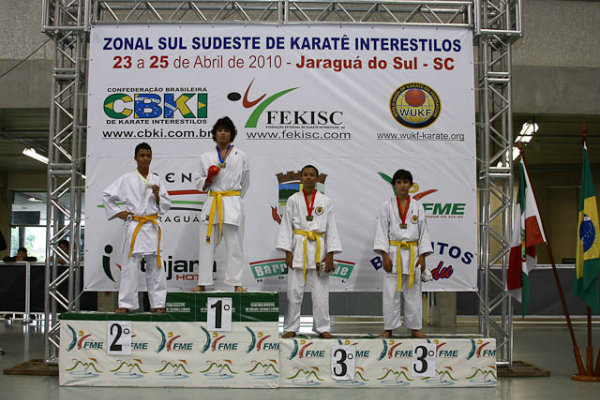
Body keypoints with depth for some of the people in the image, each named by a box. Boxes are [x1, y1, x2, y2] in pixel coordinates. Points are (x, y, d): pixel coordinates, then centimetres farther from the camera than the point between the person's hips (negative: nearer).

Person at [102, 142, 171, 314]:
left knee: (155, 266, 4)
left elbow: (166, 205, 11)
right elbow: (106, 195, 10)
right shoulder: (126, 179, 3)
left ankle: (157, 304, 11)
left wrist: (157, 196, -7)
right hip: (133, 227, -2)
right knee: (130, 265, -3)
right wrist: (117, 212, 4)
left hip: (152, 226, 2)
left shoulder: (157, 181, 10)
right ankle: (125, 304, 3)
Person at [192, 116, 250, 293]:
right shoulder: (206, 157, 10)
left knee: (234, 245, -1)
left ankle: (236, 283, 4)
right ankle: (202, 283, 9)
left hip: (233, 204, -2)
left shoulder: (241, 156, 6)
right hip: (212, 203, 2)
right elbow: (200, 184, 15)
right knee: (207, 243, 3)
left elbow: (245, 183, 16)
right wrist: (208, 179, -6)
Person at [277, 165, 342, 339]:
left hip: (319, 248, 1)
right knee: (294, 290, 1)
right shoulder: (293, 200, 4)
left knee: (320, 291, 3)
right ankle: (291, 328, 10)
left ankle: (322, 328, 12)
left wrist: (330, 254, -2)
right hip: (299, 248, 0)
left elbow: (331, 228, 5)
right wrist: (288, 252, -2)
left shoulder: (325, 201, 5)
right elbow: (287, 226, 5)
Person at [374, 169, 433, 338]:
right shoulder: (387, 206, 1)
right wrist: (385, 256, -9)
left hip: (412, 253, 2)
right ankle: (389, 329, 9)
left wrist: (422, 256, 0)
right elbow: (382, 231, -1)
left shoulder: (417, 206, 6)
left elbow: (423, 231, 7)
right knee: (391, 292, 0)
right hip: (393, 253, -2)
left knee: (413, 292, 6)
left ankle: (414, 328, 16)